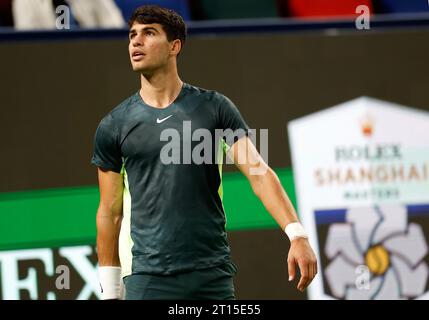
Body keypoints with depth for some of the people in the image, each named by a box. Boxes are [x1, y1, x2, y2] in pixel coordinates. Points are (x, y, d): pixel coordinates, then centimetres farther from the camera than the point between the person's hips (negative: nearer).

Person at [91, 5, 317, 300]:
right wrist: (109, 292, 8)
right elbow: (110, 212, 10)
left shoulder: (214, 108, 2)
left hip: (214, 276, 0)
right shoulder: (113, 127, 5)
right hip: (147, 281, 0)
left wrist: (297, 235, -18)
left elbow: (259, 172, -5)